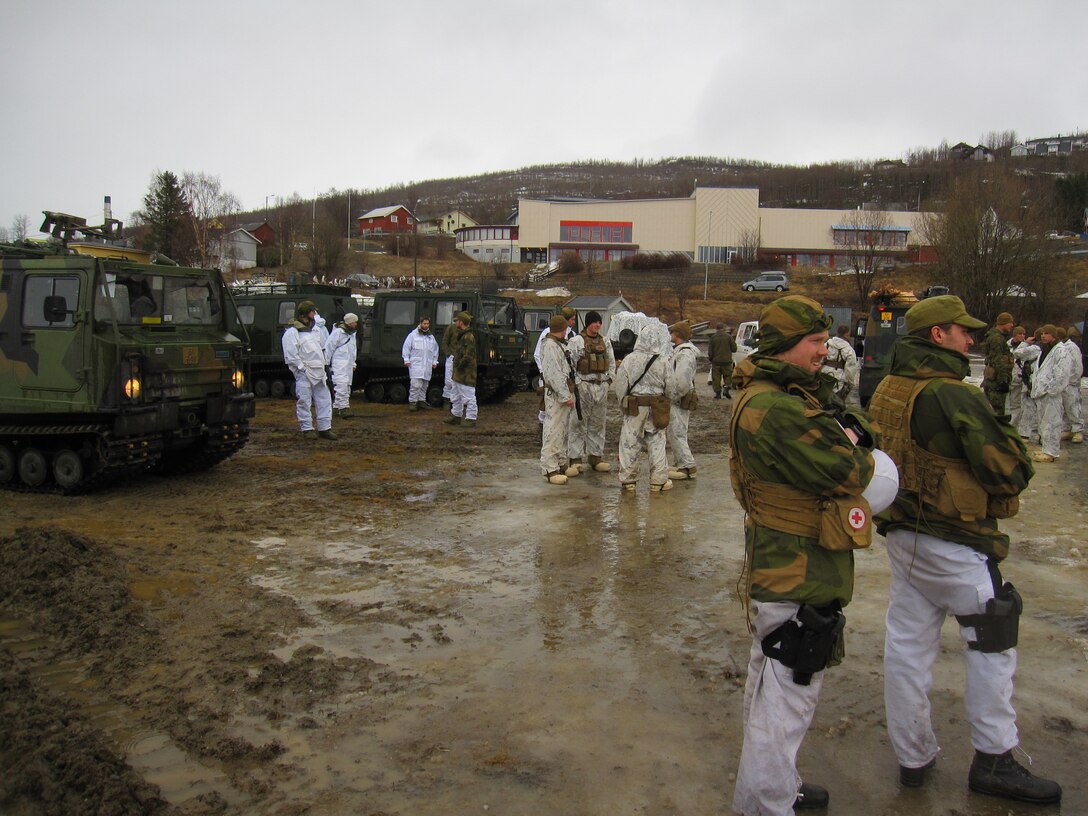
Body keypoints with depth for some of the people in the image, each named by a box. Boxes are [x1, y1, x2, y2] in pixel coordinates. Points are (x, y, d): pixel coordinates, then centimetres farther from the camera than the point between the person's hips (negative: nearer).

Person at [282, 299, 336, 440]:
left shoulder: (315, 328, 18)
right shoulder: (292, 332, -7)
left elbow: (323, 347, 26)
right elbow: (290, 356, -12)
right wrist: (302, 368, -14)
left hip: (318, 372, 7)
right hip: (304, 372, -7)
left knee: (324, 399, 7)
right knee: (304, 401, -3)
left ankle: (325, 428, 13)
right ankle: (307, 429, 6)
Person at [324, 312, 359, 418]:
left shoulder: (352, 334, 17)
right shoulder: (338, 332, -11)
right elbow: (328, 347, -9)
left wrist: (353, 364, 26)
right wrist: (326, 362, -7)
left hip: (348, 364, 9)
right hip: (339, 364, -9)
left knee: (347, 386, 10)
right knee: (342, 384, -18)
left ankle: (336, 407, 19)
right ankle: (344, 408, -23)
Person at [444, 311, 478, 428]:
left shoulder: (469, 337, -18)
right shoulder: (461, 335, 16)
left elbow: (468, 356, -24)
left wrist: (459, 366, -15)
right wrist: (456, 368, 16)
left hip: (466, 374, -11)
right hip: (458, 374, 11)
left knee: (468, 397, -6)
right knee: (456, 396, 19)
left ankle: (471, 419, -2)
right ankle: (456, 416, 30)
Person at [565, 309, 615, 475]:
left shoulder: (605, 341, 12)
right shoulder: (576, 341, -6)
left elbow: (612, 362, 20)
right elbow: (569, 364, -8)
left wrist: (609, 379, 9)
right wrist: (576, 383, -11)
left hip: (601, 387, 6)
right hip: (583, 385, -6)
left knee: (598, 424, 12)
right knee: (578, 424, -4)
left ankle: (595, 457, 21)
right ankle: (575, 460, -1)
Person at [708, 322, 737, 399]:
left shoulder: (713, 337, -3)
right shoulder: (729, 336, -5)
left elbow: (709, 351, 0)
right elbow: (734, 348, 0)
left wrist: (711, 359, 15)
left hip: (716, 361, 0)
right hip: (727, 361, 0)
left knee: (716, 378, 6)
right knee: (727, 376, 12)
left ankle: (718, 393, 5)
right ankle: (726, 388, -7)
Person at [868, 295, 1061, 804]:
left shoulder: (886, 390, 3)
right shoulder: (954, 395, -20)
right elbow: (1010, 472, -17)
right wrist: (1007, 435, 1)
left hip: (902, 535, 8)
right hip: (955, 544, -7)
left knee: (907, 644, 12)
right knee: (992, 646, 9)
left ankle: (913, 757, 25)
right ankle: (993, 762, 19)